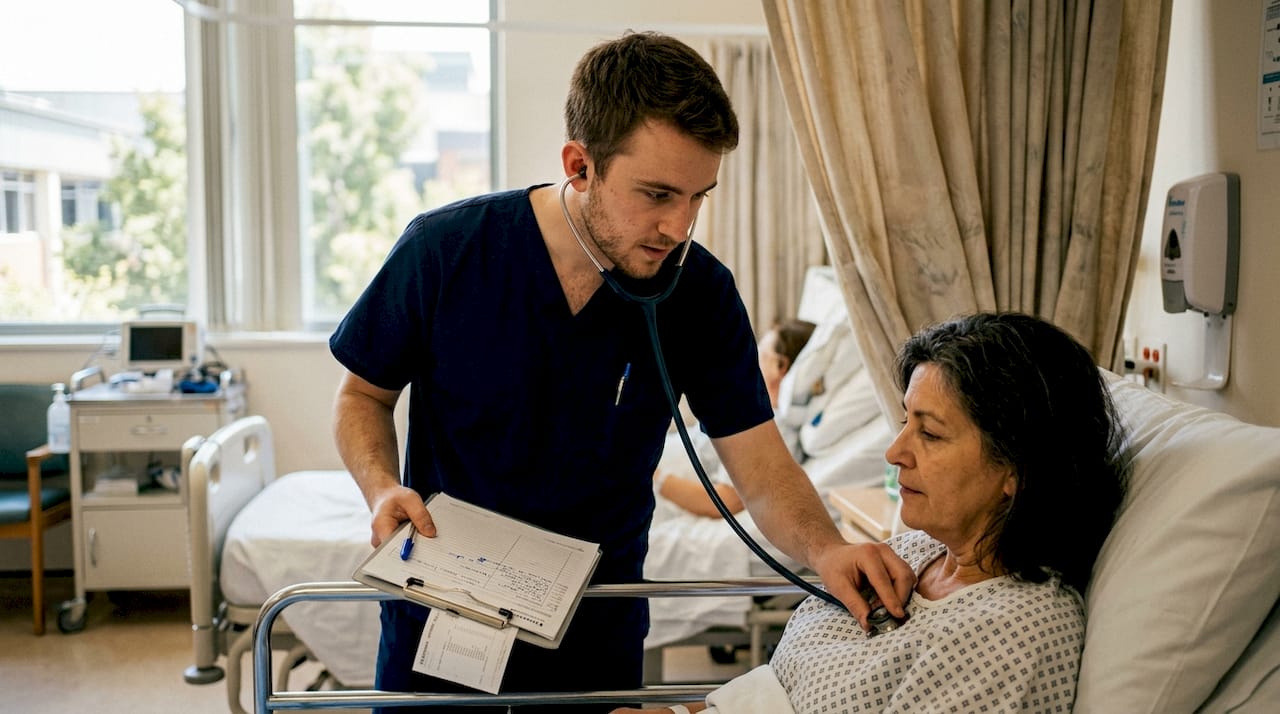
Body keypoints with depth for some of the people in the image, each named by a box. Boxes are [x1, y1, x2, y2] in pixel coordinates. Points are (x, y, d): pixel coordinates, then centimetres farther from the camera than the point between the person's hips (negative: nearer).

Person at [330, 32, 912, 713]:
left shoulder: (700, 291, -14)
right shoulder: (445, 250, -18)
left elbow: (762, 468, -12)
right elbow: (363, 393, -3)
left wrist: (824, 549, -33)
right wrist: (382, 489, -22)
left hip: (598, 631, 1)